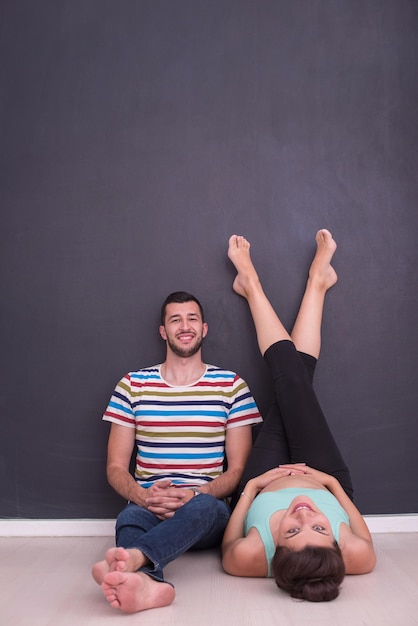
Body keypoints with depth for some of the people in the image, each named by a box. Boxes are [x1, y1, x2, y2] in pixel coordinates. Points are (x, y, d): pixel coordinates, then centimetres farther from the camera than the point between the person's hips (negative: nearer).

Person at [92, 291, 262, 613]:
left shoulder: (232, 385, 6)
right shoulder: (133, 385, 8)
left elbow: (238, 468, 5)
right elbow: (116, 468, 8)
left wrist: (195, 495, -15)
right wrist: (143, 496, -15)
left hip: (209, 508, 0)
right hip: (148, 508, 1)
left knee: (201, 507, -36)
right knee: (130, 517, -35)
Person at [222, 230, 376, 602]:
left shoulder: (250, 556, -44)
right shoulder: (356, 556, -41)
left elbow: (228, 548, -18)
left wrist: (250, 487, -20)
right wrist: (333, 483, -19)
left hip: (262, 486, 0)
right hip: (328, 483, 1)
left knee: (291, 379, 2)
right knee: (295, 379, -2)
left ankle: (252, 286, 29)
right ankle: (316, 282, 26)